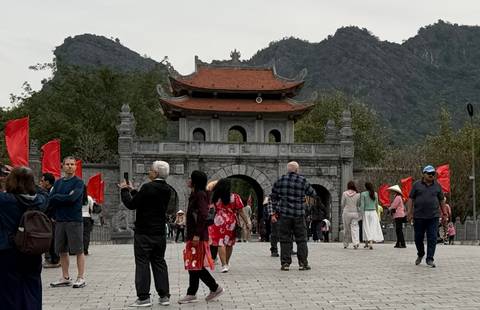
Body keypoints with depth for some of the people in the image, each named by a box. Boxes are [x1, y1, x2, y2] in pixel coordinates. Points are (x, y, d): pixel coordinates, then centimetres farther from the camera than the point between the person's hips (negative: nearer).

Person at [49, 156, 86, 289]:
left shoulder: (78, 182, -3)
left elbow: (72, 198, -17)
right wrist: (65, 198, -9)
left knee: (78, 250, -2)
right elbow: (50, 201, 4)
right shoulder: (58, 182, 13)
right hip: (60, 220, 6)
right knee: (62, 251, 10)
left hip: (74, 220, -5)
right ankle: (65, 278, 19)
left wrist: (56, 197, -5)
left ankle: (81, 278, 4)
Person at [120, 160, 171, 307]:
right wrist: (132, 190, 19)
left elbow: (131, 205, -13)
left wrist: (124, 190, 2)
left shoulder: (148, 187, -17)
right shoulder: (167, 189, 6)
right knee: (159, 262, 12)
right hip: (160, 233, 7)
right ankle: (164, 296, 13)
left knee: (142, 264, 0)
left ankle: (144, 297, 0)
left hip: (144, 233, -7)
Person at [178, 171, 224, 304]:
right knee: (193, 265, 10)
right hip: (193, 235, 10)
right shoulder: (195, 194, 16)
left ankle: (215, 288, 4)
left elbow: (203, 215, -22)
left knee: (196, 266, -5)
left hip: (198, 236, -10)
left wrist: (197, 235, -24)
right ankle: (191, 294, 14)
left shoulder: (200, 194, -13)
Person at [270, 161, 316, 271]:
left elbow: (273, 197, 7)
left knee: (285, 239, 5)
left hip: (284, 214, 1)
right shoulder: (302, 181, -2)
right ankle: (303, 263, 9)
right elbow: (313, 194, 7)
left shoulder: (280, 180, 4)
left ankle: (285, 263, 4)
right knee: (301, 239, 8)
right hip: (299, 215, -1)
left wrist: (273, 212, 12)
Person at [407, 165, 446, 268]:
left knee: (432, 238, -5)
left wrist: (444, 213, 12)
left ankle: (430, 259, 0)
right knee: (418, 237, 8)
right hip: (419, 216, -1)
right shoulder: (417, 185, 4)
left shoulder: (437, 186, 10)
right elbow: (410, 199, 3)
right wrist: (409, 212, -3)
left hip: (433, 217, 1)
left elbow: (441, 200, 15)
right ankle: (420, 254, 32)